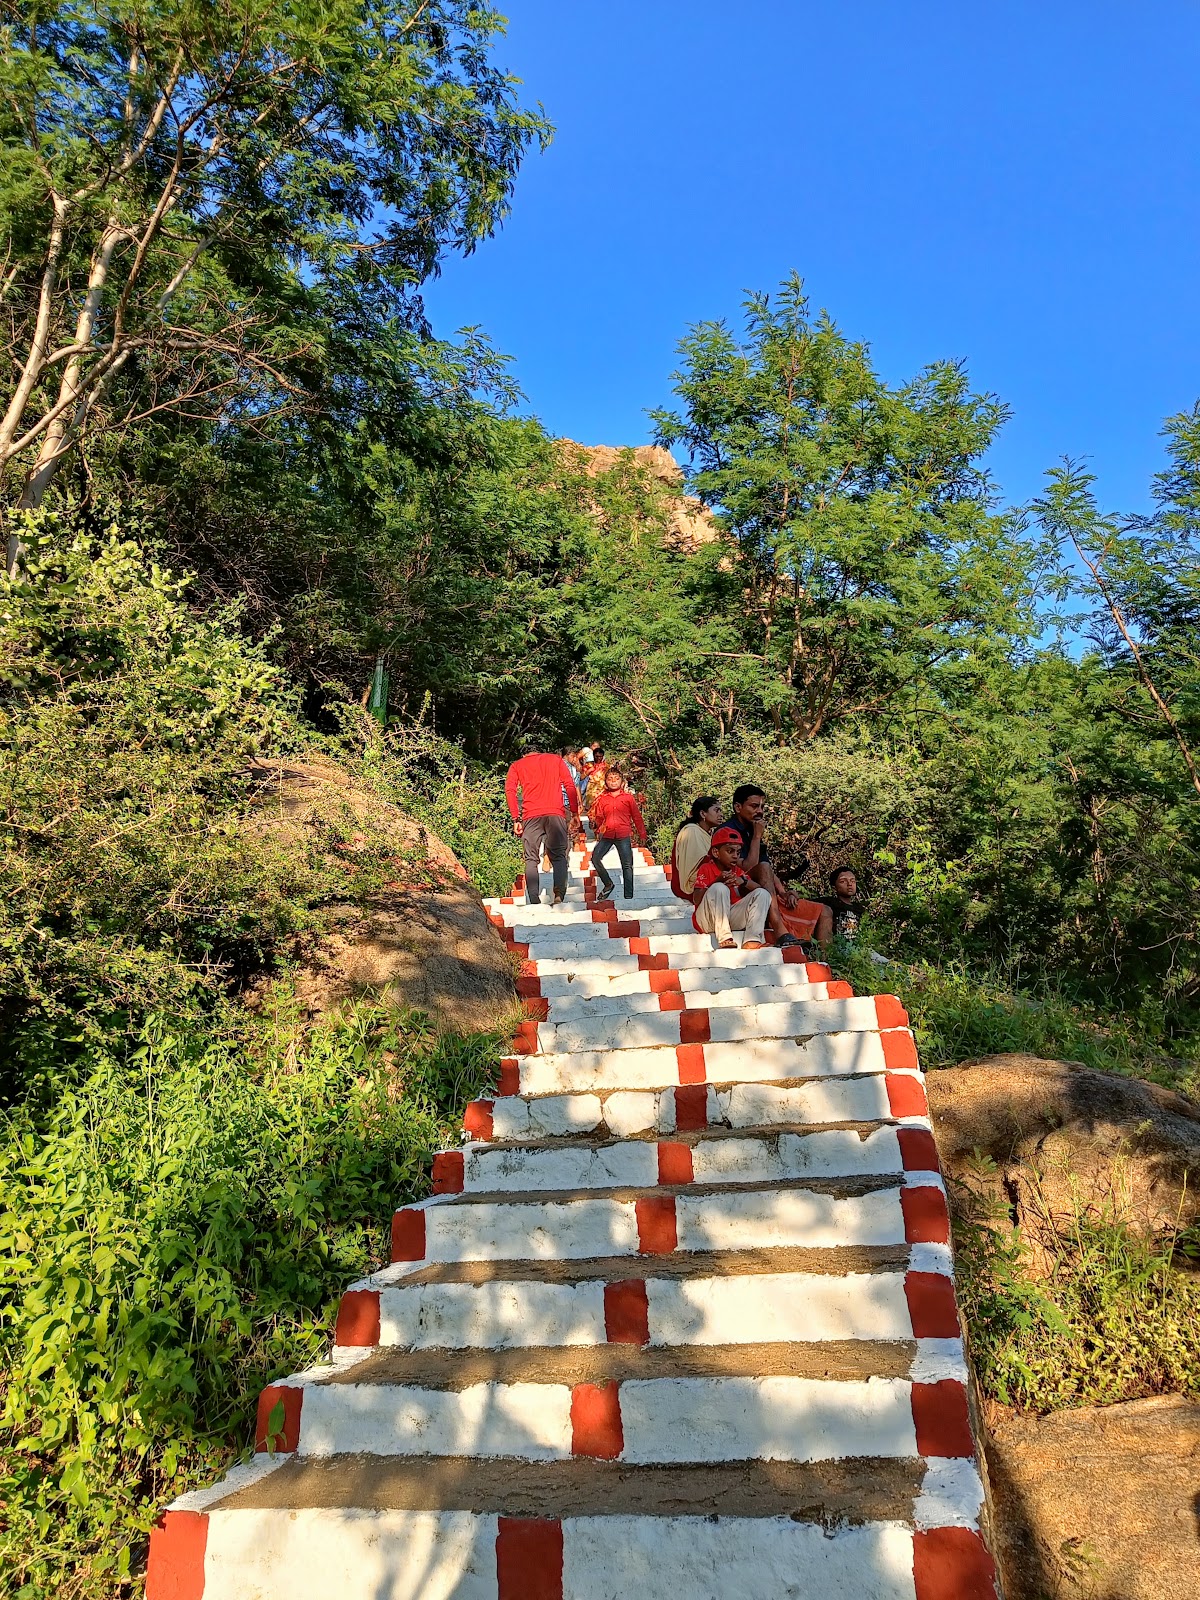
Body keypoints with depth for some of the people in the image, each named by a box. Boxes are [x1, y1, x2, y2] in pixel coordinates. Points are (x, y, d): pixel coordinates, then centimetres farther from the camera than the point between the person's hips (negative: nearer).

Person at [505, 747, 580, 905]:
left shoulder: (516, 766, 21)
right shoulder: (556, 760, 22)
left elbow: (510, 790, 4)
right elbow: (570, 786, 9)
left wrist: (516, 819, 1)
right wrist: (575, 812, 9)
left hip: (530, 815, 0)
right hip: (556, 813, 0)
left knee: (531, 859, 5)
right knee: (558, 856, 5)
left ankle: (534, 901, -9)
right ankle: (559, 894, -17)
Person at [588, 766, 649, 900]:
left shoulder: (628, 797, 6)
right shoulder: (602, 799, 10)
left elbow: (637, 817, 9)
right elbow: (599, 817, 16)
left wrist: (642, 835, 8)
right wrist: (597, 822, -6)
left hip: (624, 836, -2)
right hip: (607, 835, 2)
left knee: (627, 865, -3)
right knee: (595, 858, -12)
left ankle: (629, 896, -1)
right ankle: (608, 884, 8)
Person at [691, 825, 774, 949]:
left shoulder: (738, 871, 16)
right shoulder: (706, 869, -2)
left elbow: (759, 888, 1)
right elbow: (696, 900, -15)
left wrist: (743, 881, -19)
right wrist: (717, 881, -28)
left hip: (732, 918, 6)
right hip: (707, 920, -6)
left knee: (762, 894, -6)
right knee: (719, 888, -30)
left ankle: (751, 941, -26)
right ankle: (725, 940, -33)